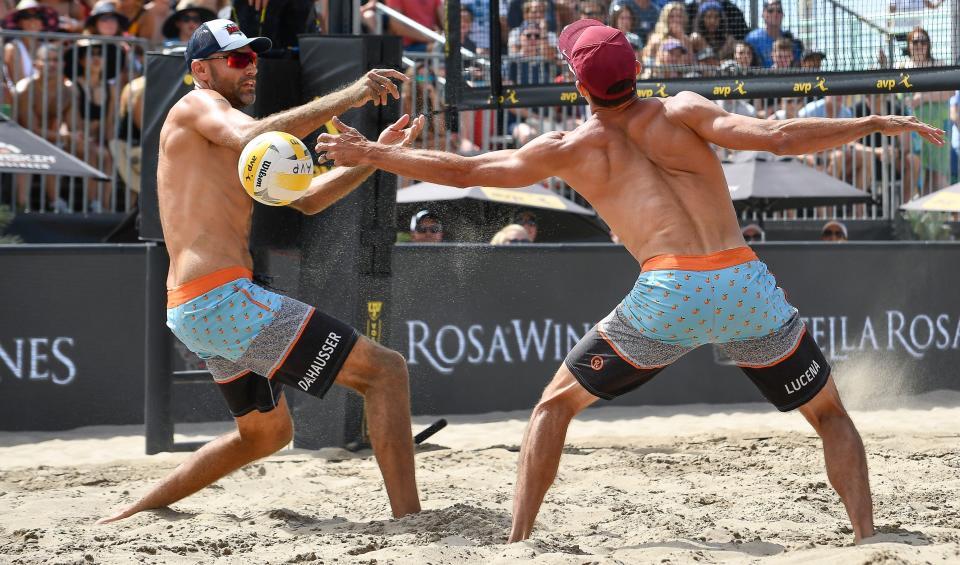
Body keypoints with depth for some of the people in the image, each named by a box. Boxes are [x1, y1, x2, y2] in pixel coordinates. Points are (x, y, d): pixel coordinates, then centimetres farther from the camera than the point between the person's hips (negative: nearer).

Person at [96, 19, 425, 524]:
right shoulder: (197, 105, -1)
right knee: (386, 370, -12)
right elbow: (253, 138, -24)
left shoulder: (226, 151, 26)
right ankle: (409, 521, -21)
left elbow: (305, 199, 23)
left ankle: (129, 517, 29)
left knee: (267, 434, 30)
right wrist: (347, 97, -25)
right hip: (222, 297, -10)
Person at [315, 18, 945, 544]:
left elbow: (462, 170, 19)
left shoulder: (573, 148, 14)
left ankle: (517, 541, 12)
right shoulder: (681, 112, 11)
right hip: (746, 284, 1)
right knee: (830, 414, 20)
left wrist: (370, 154, 32)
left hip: (669, 294, -1)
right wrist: (874, 124, 3)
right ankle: (867, 538, 4)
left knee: (556, 404, 20)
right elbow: (776, 137, -4)